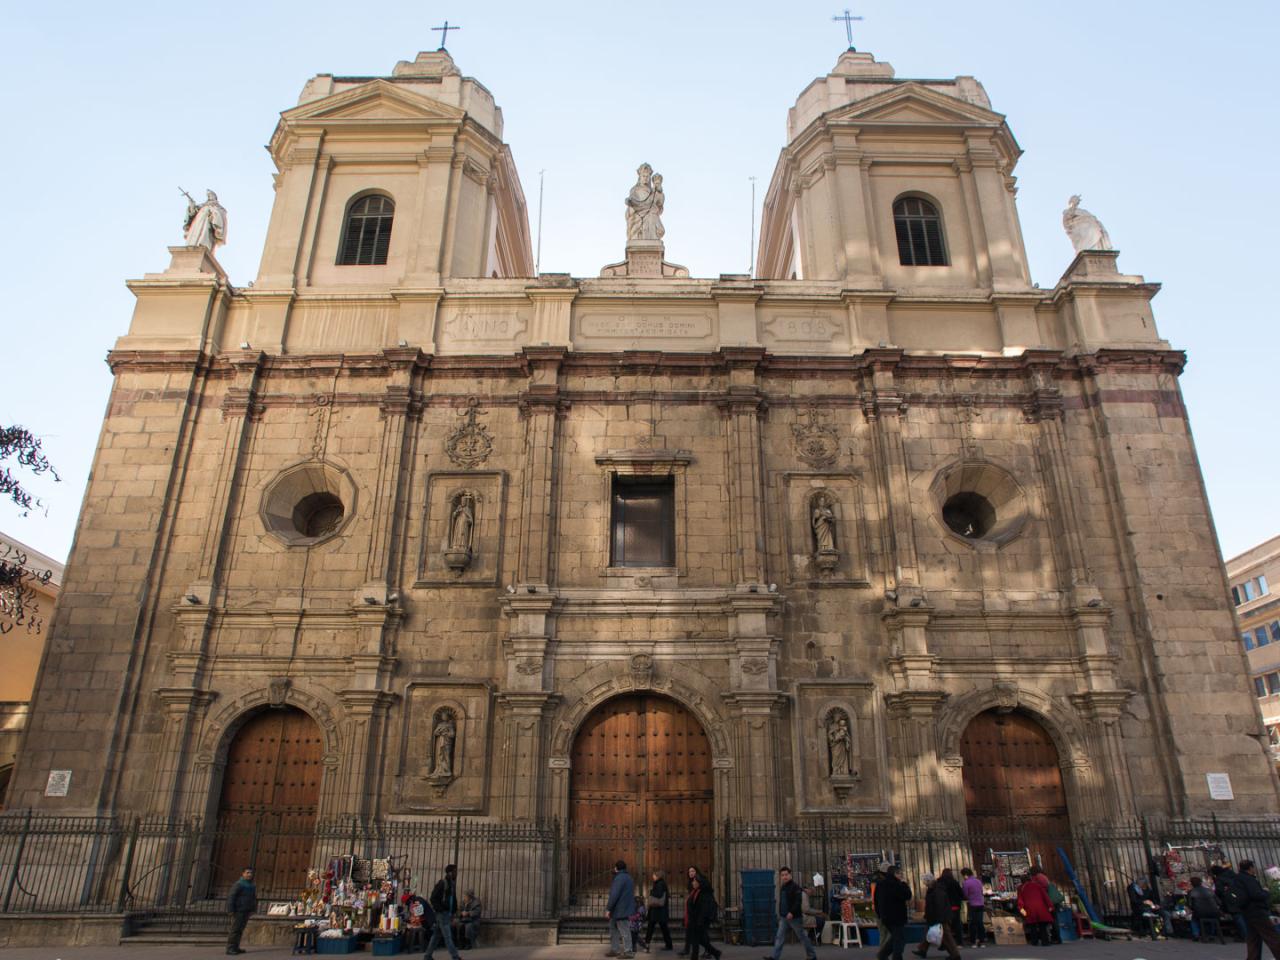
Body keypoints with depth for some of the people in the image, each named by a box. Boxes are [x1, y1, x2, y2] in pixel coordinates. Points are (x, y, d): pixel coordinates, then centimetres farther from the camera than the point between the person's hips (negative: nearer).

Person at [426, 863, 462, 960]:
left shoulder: (452, 883, 13)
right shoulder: (442, 883, -13)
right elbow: (433, 899, -14)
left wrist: (454, 911, 10)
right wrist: (440, 910, -17)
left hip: (448, 914, 9)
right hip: (442, 913, -9)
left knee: (437, 935, 14)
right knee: (448, 936, -8)